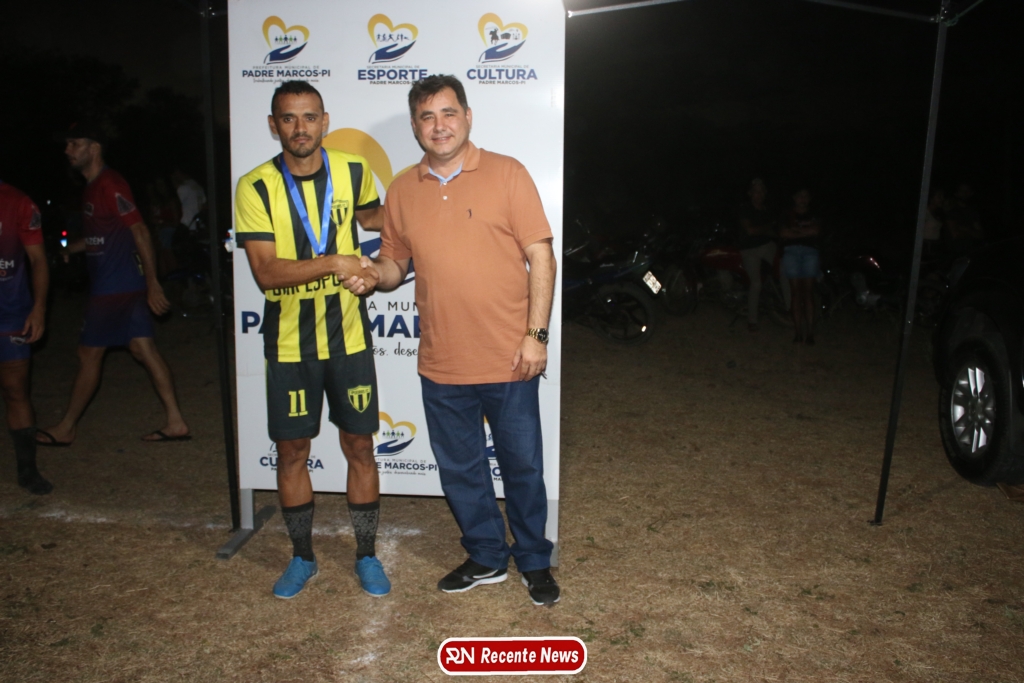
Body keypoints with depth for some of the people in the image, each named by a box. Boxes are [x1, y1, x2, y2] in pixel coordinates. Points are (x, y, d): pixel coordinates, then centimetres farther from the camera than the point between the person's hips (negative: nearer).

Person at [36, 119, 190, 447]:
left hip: (114, 287, -9)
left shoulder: (109, 185, -15)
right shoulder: (93, 187, 16)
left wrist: (152, 283, -20)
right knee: (143, 348, 7)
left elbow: (140, 231, -19)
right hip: (125, 285, 9)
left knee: (89, 353, 3)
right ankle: (175, 422, 9)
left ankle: (65, 428, 17)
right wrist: (69, 248, 10)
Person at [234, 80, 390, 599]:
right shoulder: (256, 188, -8)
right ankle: (302, 557, 31)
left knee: (359, 447, 7)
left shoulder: (353, 172, 0)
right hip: (289, 342, -1)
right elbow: (266, 271, -16)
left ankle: (366, 555, 25)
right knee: (291, 451, 10)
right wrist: (333, 263, -24)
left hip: (348, 336, 1)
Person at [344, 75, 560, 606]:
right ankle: (486, 558, 36)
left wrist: (536, 334, -11)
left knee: (522, 466, 9)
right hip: (441, 364, 4)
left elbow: (541, 256, -5)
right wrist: (373, 272, -9)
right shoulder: (402, 190, 8)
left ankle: (534, 562, 31)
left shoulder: (506, 174, -3)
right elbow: (395, 264, 15)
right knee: (459, 470, 15)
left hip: (509, 361, -3)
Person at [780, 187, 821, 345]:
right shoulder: (788, 216, 18)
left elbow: (817, 230, -1)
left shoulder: (813, 216, 19)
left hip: (810, 251, 0)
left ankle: (810, 332, -12)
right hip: (791, 251, 0)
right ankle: (799, 331, -8)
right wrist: (805, 232, 0)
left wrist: (796, 230, -2)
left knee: (808, 291, -8)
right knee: (796, 291, -6)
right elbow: (783, 233, 0)